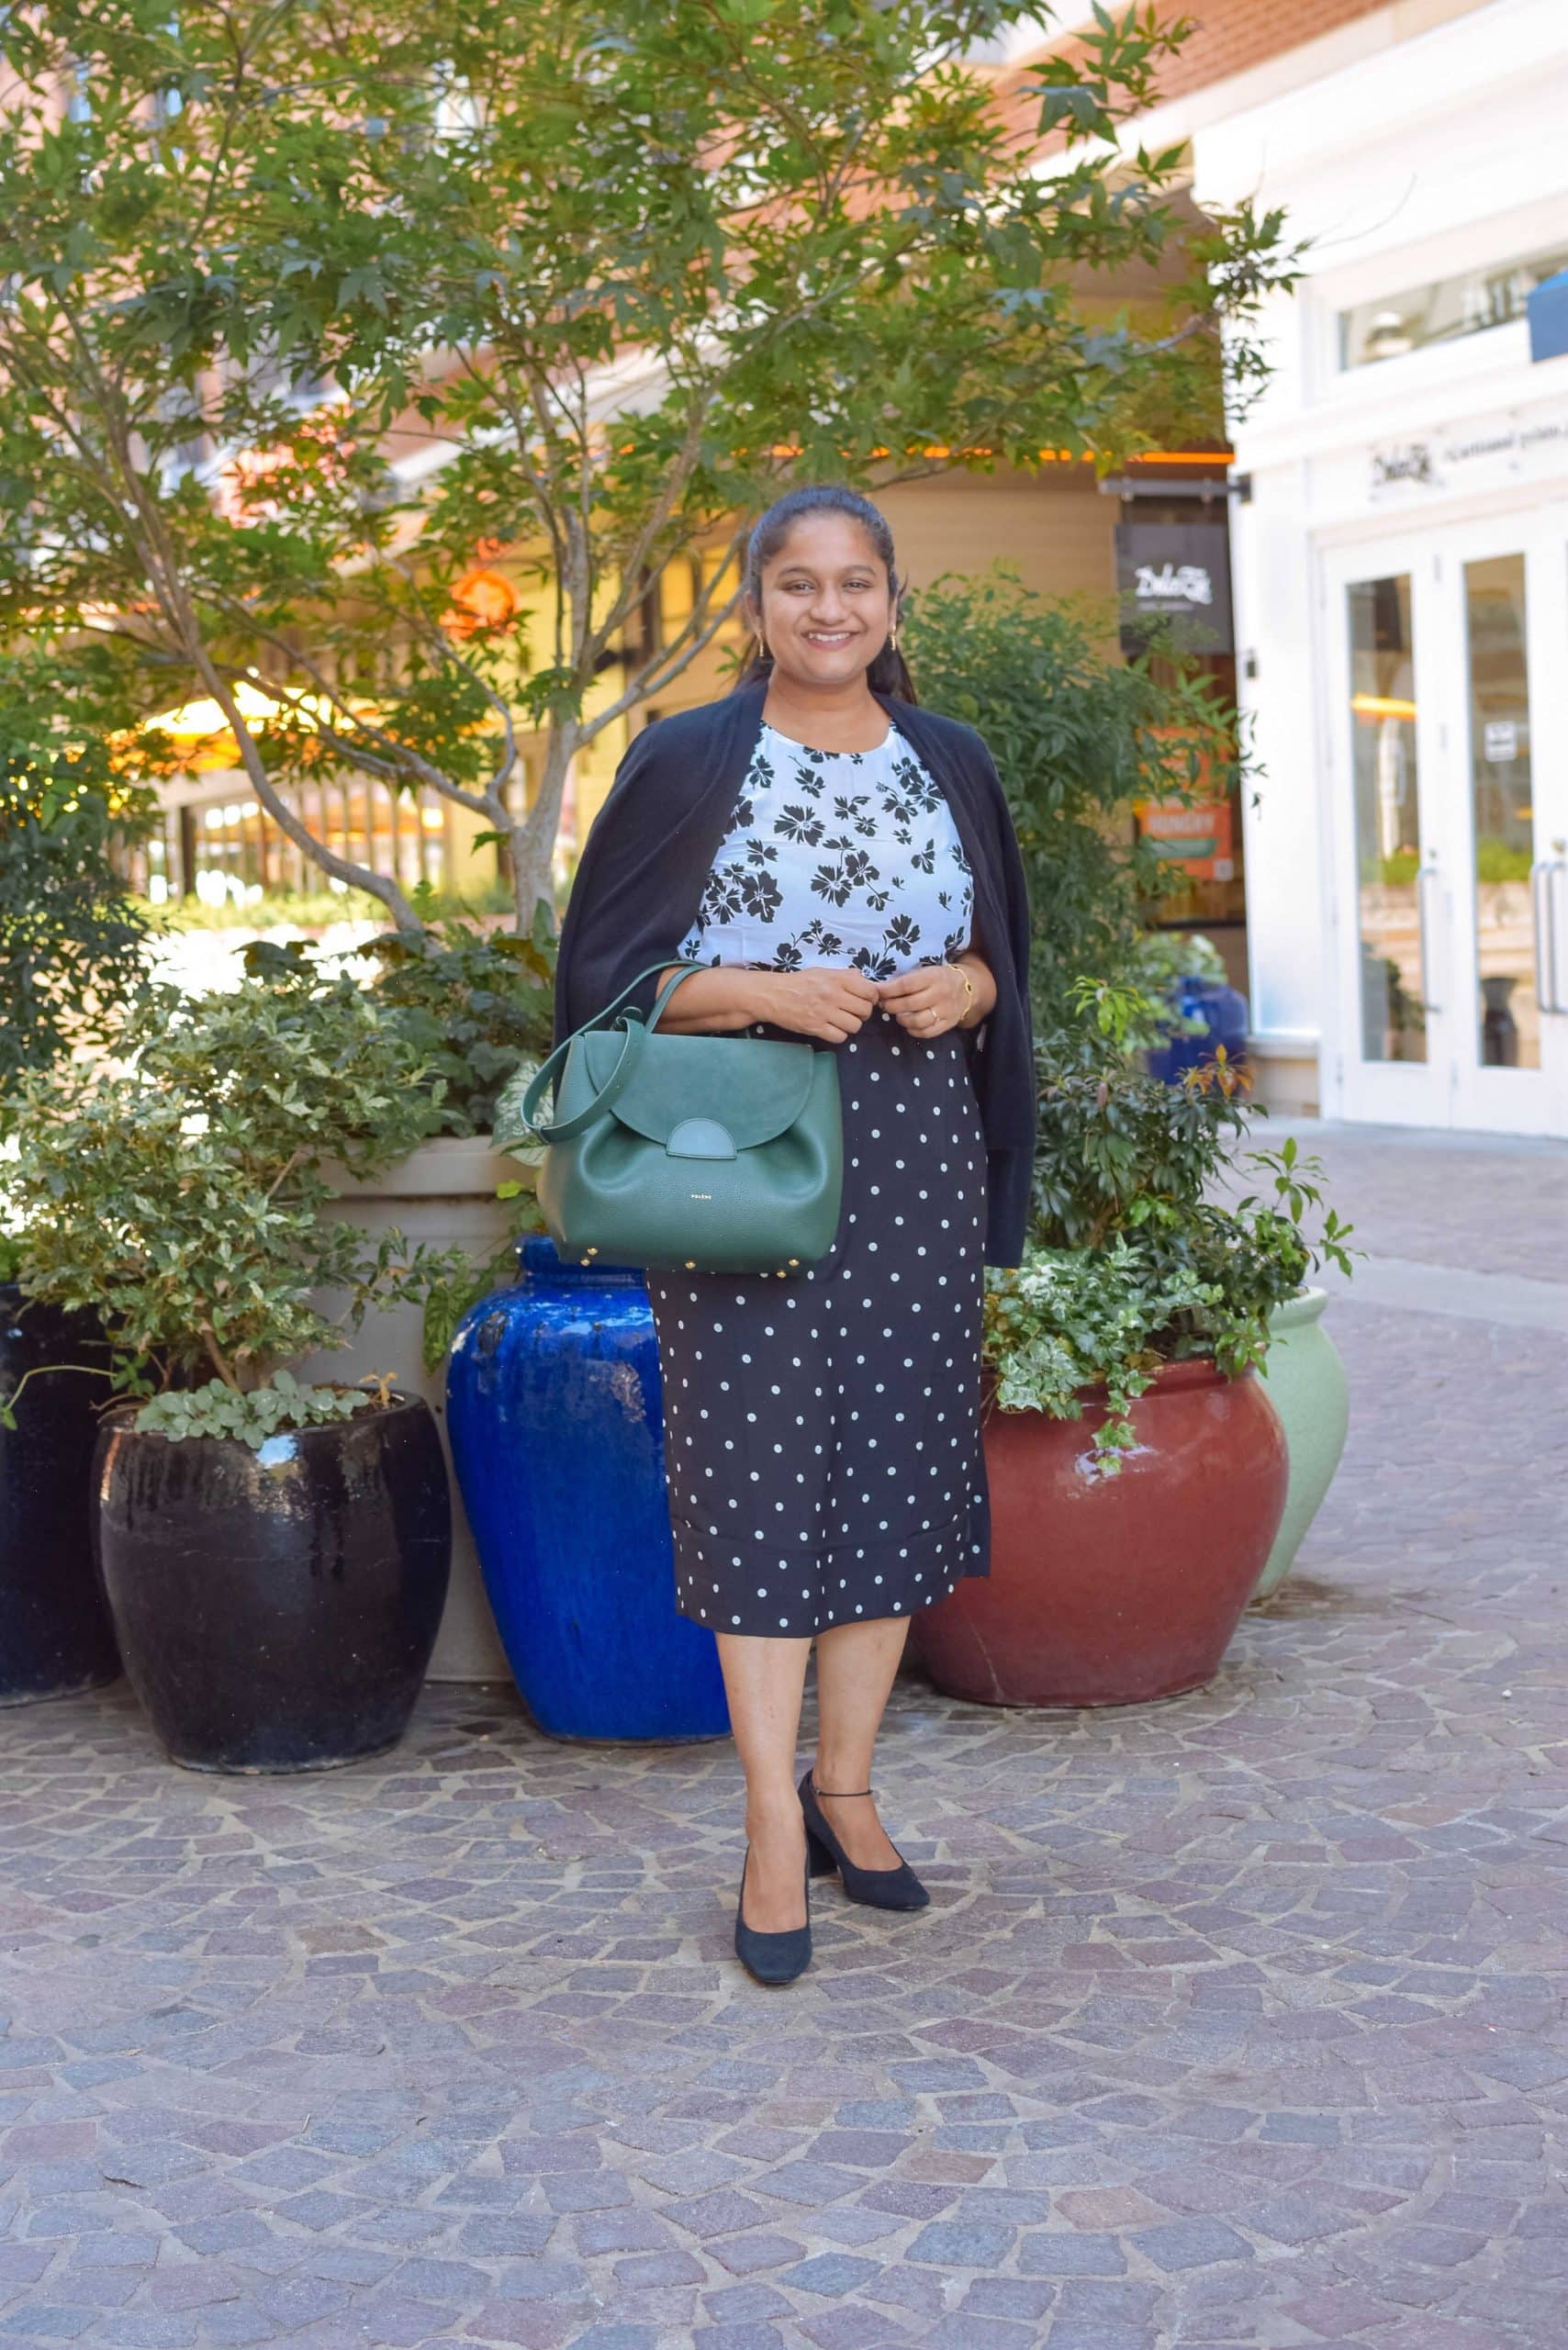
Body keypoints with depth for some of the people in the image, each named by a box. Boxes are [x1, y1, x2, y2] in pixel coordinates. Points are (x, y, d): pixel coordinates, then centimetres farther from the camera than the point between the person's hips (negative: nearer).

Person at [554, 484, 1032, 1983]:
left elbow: (1003, 955, 17)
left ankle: (844, 1786, 18)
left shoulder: (951, 765, 11)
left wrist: (966, 986, -6)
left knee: (896, 1460, 5)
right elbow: (609, 970, 0)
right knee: (762, 1466, -5)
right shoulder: (687, 764, 1)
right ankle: (776, 1829, 1)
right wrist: (756, 992, -16)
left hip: (915, 1163, 4)